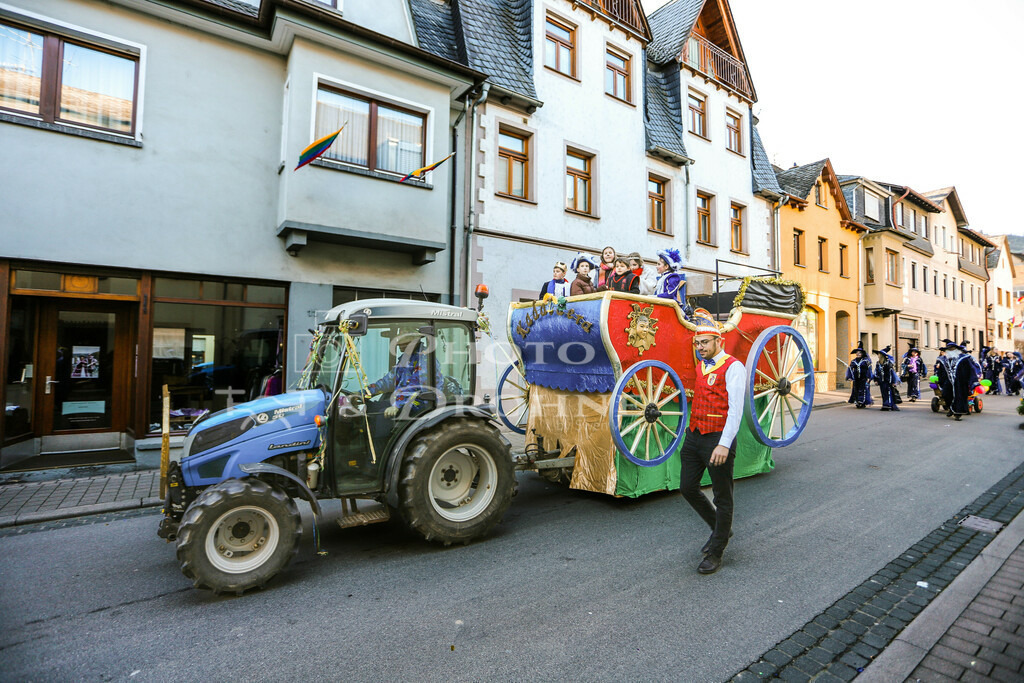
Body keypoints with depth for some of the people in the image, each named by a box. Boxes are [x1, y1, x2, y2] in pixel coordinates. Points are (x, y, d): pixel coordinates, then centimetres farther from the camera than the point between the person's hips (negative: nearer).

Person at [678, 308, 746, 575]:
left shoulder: (733, 367, -11)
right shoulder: (701, 366, 11)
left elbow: (736, 409, -19)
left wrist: (724, 445, -25)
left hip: (717, 439, -8)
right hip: (694, 436, 8)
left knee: (722, 497, 7)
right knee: (688, 488, 14)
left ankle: (716, 553, 21)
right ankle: (720, 529, 37)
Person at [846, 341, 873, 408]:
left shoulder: (866, 361, 0)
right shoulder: (853, 361, 10)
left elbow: (869, 369, -2)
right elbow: (850, 369, 11)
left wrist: (869, 377, -8)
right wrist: (850, 377, 4)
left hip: (863, 378, -4)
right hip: (856, 379, 4)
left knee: (863, 390, -7)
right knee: (856, 390, 4)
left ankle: (863, 403, -1)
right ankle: (857, 403, 12)